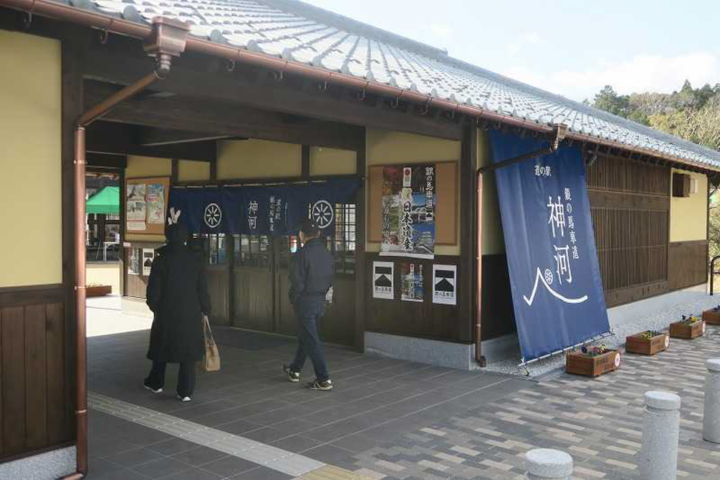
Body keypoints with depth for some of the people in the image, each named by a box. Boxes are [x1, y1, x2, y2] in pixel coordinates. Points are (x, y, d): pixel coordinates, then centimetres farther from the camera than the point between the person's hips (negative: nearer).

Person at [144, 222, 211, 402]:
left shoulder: (161, 260, -6)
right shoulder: (195, 259, 0)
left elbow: (154, 289, -5)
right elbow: (202, 288, 2)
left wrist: (154, 306, 10)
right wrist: (204, 309, 9)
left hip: (167, 312, -1)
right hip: (190, 313, 1)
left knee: (162, 347, 16)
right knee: (188, 351, 4)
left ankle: (156, 382, 33)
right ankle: (185, 391, 3)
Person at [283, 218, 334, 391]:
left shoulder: (302, 254, -18)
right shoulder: (327, 254, 3)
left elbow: (297, 282, -17)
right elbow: (330, 279, 8)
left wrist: (293, 299, -3)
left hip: (305, 302, -7)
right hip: (320, 301, 7)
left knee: (311, 341, -2)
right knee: (304, 336, 22)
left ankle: (323, 380, -2)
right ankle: (295, 370, 37)